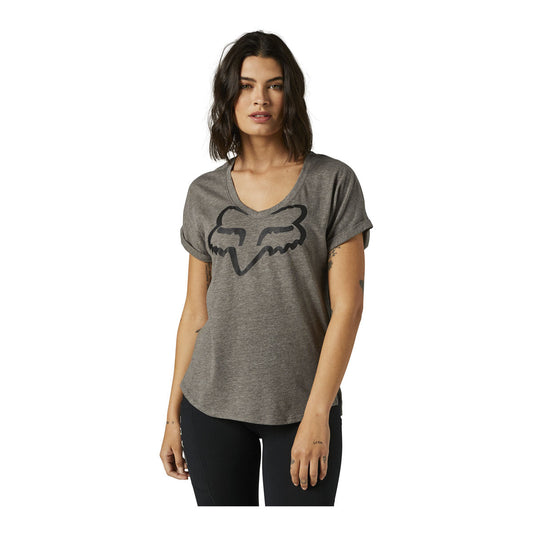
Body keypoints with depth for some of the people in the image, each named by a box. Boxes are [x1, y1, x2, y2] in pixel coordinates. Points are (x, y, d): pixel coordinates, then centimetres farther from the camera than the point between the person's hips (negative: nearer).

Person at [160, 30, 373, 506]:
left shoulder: (333, 182, -3)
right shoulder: (205, 194, 6)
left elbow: (347, 306, -7)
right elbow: (196, 311, 9)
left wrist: (317, 413, -13)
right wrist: (173, 414, 8)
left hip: (300, 408, -2)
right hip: (212, 406, 3)